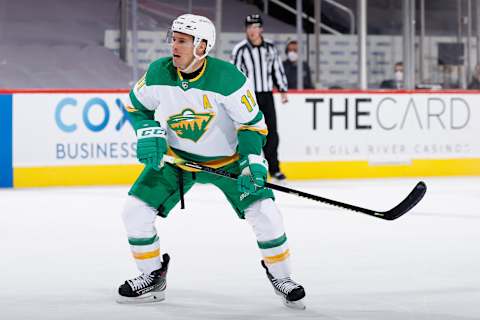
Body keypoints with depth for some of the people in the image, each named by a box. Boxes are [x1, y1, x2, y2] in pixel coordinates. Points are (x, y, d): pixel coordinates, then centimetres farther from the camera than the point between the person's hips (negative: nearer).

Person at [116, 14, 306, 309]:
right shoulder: (158, 73, -15)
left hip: (227, 158, -3)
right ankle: (153, 277, 13)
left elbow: (253, 125, -17)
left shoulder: (229, 78, -26)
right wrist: (149, 135, -12)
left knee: (264, 213, -17)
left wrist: (252, 164, -28)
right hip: (176, 157, 3)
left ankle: (281, 277, 7)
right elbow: (137, 106, 4)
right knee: (135, 211, -8)